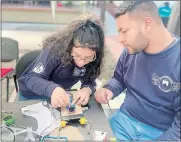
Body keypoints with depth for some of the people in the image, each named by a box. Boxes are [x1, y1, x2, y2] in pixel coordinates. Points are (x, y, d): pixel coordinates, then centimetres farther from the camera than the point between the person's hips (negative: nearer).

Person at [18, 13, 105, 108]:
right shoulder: (56, 48, -30)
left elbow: (89, 80, -14)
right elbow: (31, 78, -30)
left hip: (61, 94, 3)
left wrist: (87, 89, -35)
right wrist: (52, 89, -47)